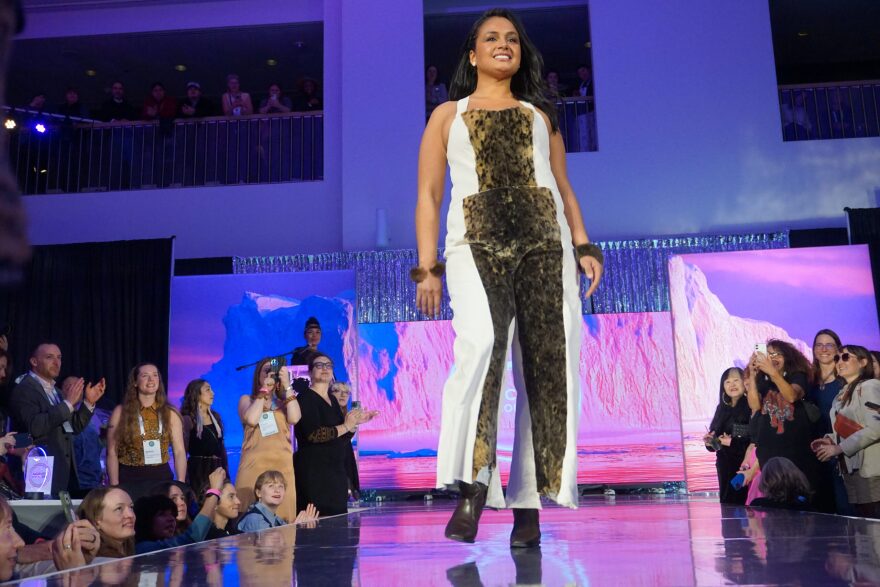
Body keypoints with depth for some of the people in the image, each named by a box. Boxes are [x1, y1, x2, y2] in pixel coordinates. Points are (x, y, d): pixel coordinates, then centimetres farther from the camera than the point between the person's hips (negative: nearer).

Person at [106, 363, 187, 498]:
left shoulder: (170, 413, 5)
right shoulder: (121, 412, 0)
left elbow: (179, 451, 1)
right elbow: (112, 453, -1)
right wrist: (115, 487, -9)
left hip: (161, 478, 2)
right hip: (129, 480, -2)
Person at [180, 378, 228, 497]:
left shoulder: (215, 416, 13)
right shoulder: (188, 419, -7)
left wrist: (226, 471, 13)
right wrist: (184, 479, -13)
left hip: (217, 469, 6)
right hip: (198, 470, -6)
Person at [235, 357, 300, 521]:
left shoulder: (284, 401, 18)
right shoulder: (247, 399, 14)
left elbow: (295, 418, -4)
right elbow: (252, 419, -8)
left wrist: (287, 385, -3)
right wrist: (263, 389, -2)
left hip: (282, 463, 2)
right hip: (255, 463, -1)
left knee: (283, 513, -7)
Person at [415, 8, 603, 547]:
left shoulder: (540, 115, 26)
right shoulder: (448, 115, 20)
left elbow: (564, 188, 20)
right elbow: (429, 195, 12)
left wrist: (583, 245, 4)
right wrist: (428, 267, 0)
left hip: (543, 244, 2)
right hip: (475, 244, -2)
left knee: (544, 364, -8)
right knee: (481, 343, -28)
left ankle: (527, 501, -2)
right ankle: (473, 488, -26)